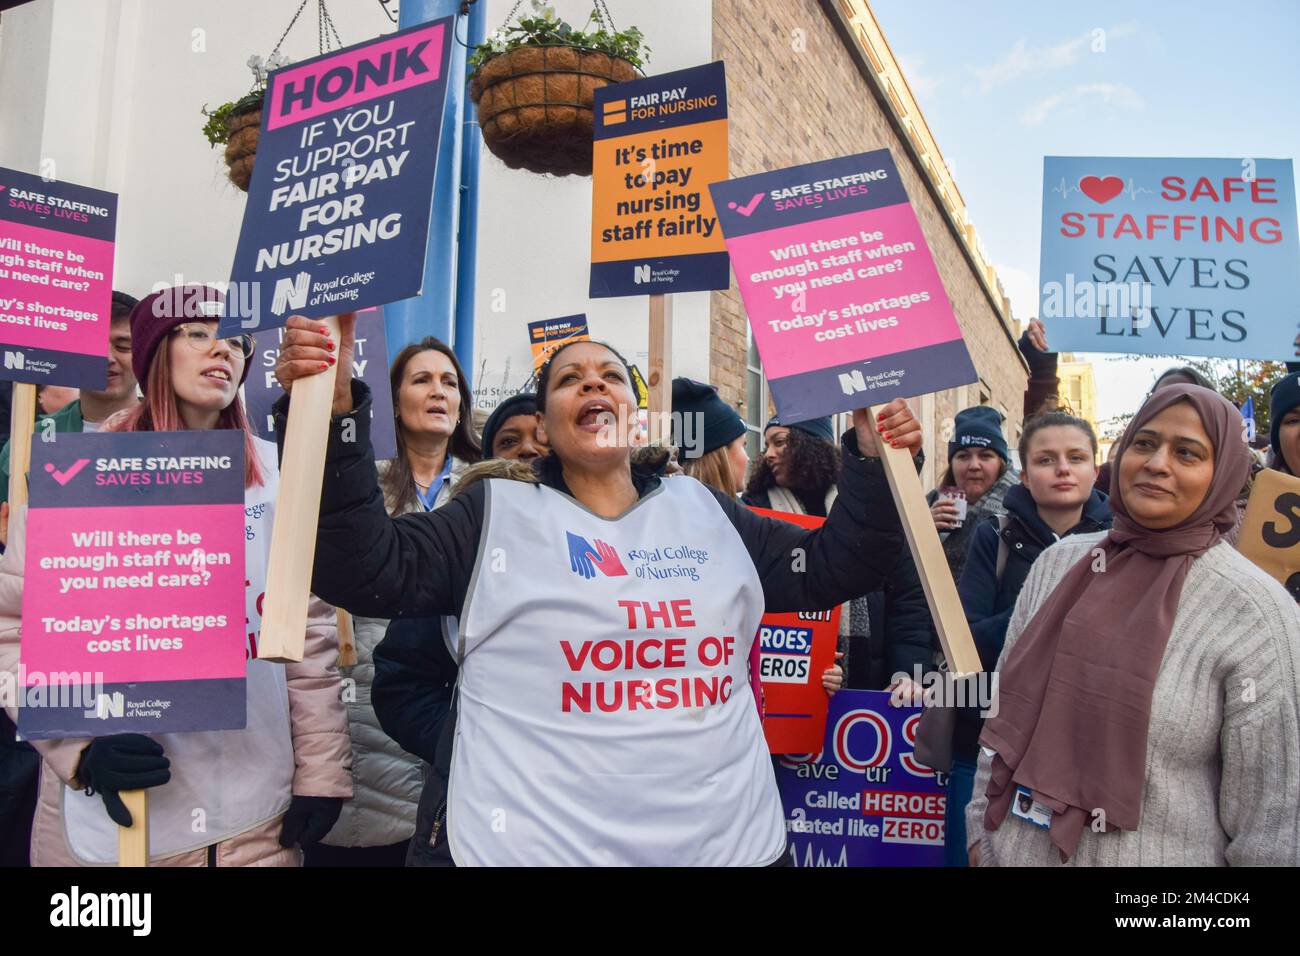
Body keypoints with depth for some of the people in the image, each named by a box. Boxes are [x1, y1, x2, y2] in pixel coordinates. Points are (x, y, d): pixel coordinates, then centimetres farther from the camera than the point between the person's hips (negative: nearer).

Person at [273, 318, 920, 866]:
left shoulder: (707, 510, 12)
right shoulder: (495, 512, 2)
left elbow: (828, 570, 16)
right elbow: (364, 569, -10)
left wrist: (872, 462, 4)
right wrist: (333, 411, -21)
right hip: (529, 843, -3)